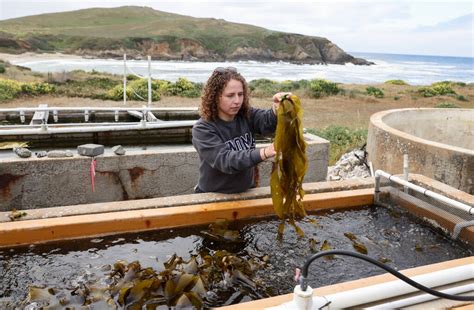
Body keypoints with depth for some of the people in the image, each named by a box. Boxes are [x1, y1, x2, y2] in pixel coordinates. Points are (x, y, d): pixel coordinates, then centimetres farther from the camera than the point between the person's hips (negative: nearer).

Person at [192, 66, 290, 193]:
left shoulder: (247, 116, -3)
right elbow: (224, 160, -28)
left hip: (246, 193, 4)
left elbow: (267, 121, -23)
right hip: (213, 197, -3)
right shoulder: (202, 129, -15)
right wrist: (264, 153, -41)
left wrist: (277, 110, -46)